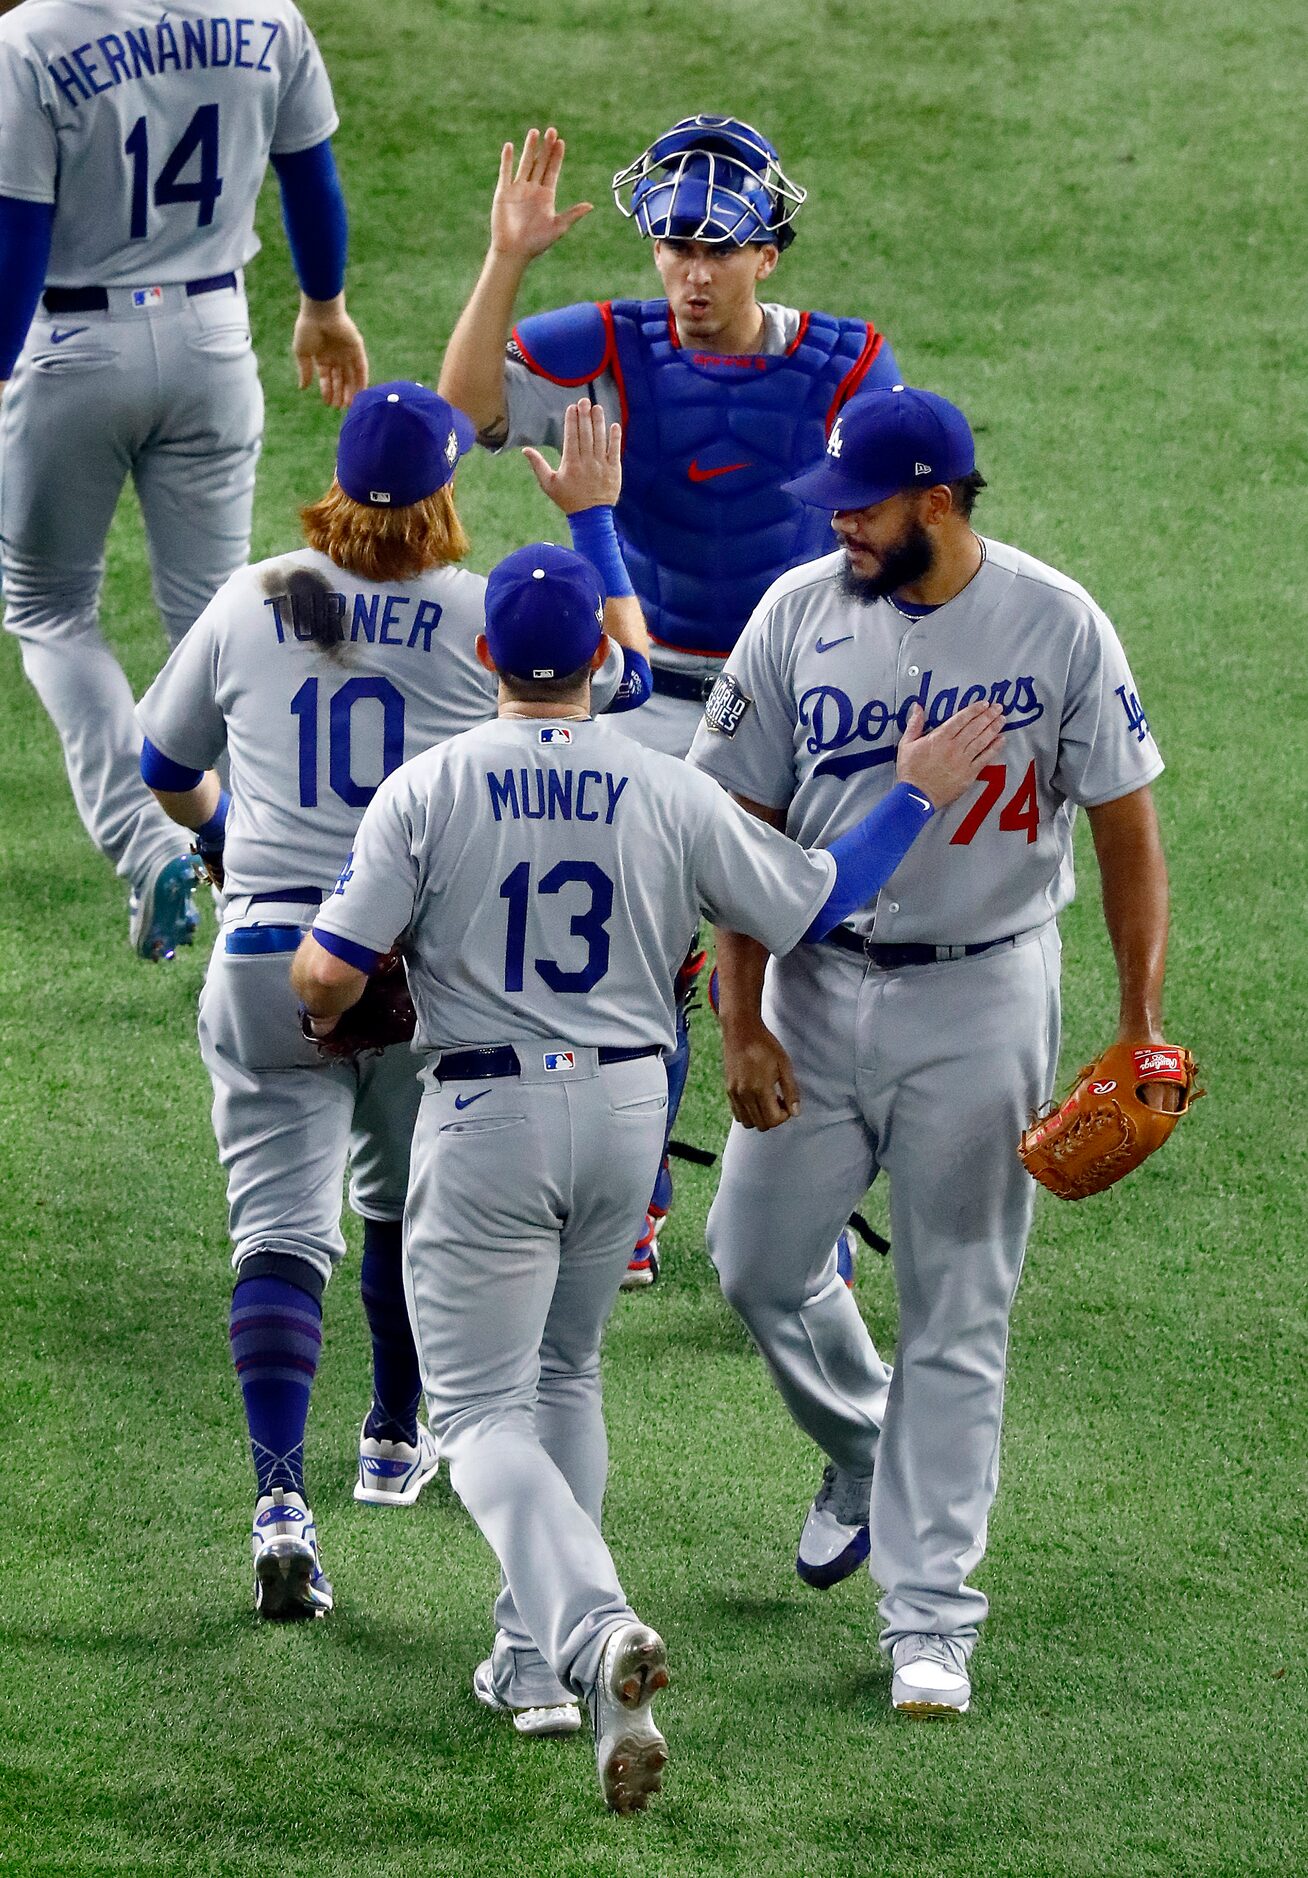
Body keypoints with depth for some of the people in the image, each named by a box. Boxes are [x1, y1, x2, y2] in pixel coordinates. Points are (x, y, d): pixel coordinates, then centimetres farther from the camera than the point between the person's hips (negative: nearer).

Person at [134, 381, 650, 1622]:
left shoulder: (249, 604, 1)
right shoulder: (488, 618, -4)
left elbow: (164, 773, 16)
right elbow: (623, 670, 15)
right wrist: (593, 519, 24)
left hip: (269, 957, 0)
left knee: (280, 1230, -4)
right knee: (410, 1202, 24)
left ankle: (281, 1500, -22)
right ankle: (396, 1444, 41)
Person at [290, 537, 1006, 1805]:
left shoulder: (428, 790, -10)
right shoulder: (670, 794, -4)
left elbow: (329, 971, -13)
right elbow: (810, 909, 3)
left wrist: (324, 1015, 12)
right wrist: (916, 797, 15)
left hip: (487, 1113, -4)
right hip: (626, 1106, 4)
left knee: (482, 1408, -3)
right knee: (562, 1376, 24)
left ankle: (593, 1628, -29)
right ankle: (538, 1656, 26)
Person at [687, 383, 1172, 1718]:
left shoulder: (1056, 626, -10)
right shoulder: (799, 615, -4)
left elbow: (1125, 827, -4)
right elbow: (748, 830, 1)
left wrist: (1141, 1021, -9)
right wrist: (741, 1024, -5)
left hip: (982, 1003, -3)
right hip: (821, 990, 3)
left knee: (957, 1316, -1)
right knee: (756, 1260, 9)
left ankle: (928, 1619, 4)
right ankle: (864, 1451, 39)